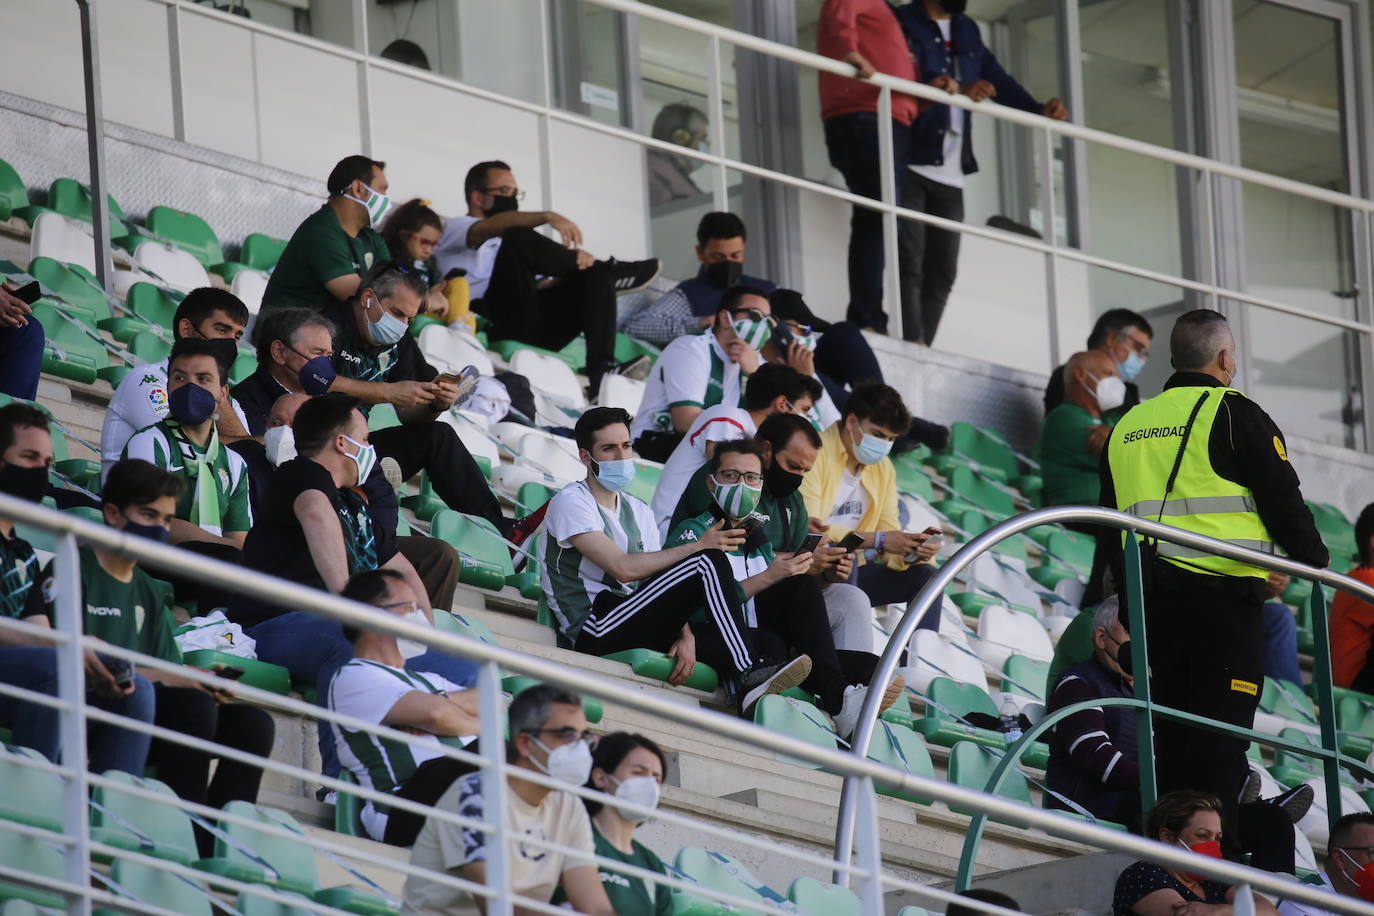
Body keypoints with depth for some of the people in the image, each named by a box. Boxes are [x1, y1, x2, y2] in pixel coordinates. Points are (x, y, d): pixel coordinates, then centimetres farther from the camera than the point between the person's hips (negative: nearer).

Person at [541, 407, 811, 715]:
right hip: (592, 630, -8)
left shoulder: (639, 512, 22)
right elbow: (623, 568, -16)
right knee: (708, 562, -20)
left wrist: (685, 635, -8)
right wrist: (699, 547, -16)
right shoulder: (570, 502, -2)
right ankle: (751, 674, -28)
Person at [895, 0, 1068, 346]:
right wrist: (958, 91, -29)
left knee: (942, 272, 0)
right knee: (910, 263, -13)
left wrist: (1038, 109, -1)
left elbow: (996, 78, 16)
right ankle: (912, 347, -19)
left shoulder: (967, 30, 21)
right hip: (909, 165, -7)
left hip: (950, 174, 7)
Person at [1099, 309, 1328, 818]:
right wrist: (1315, 564, 12)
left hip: (1151, 600, 6)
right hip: (1223, 596, -6)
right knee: (1222, 738, -8)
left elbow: (1109, 533, 20)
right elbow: (1283, 502, -4)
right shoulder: (1234, 414, -2)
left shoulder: (1127, 427, 17)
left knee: (1169, 735, 11)